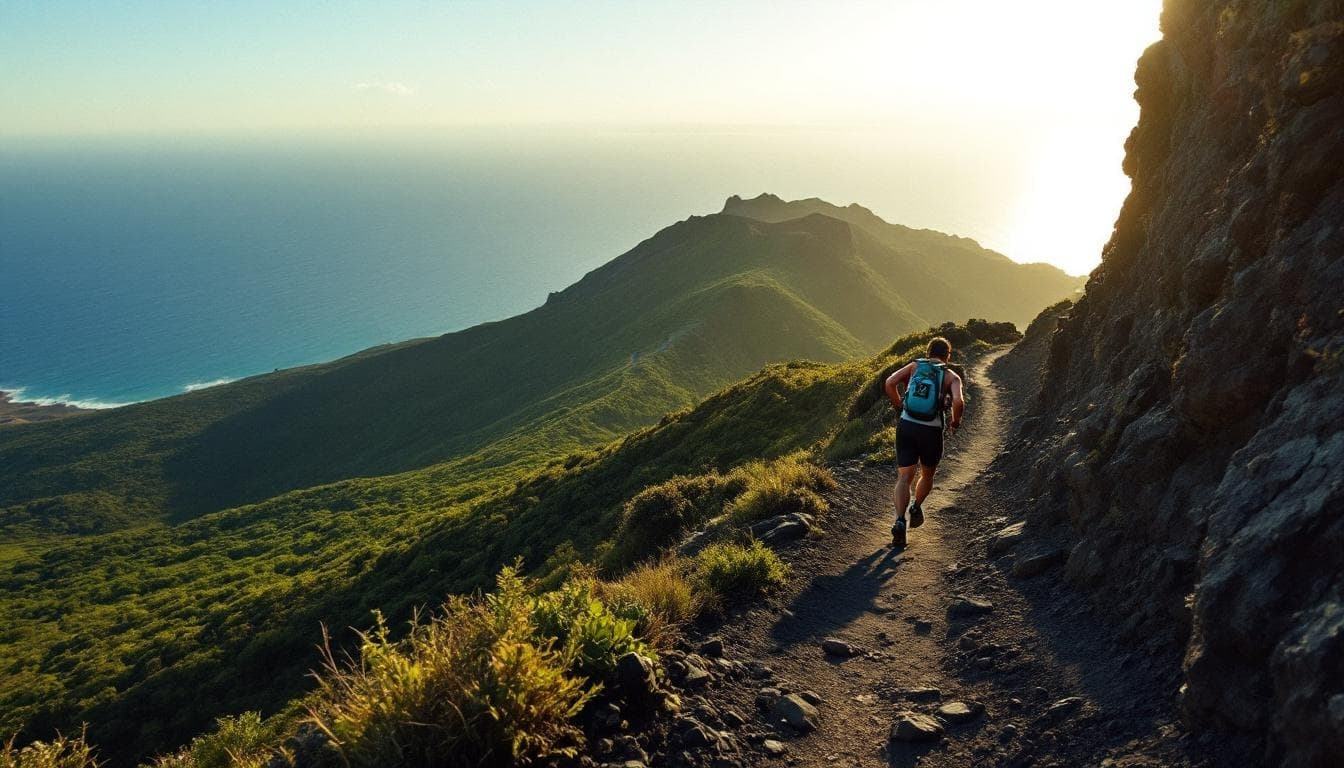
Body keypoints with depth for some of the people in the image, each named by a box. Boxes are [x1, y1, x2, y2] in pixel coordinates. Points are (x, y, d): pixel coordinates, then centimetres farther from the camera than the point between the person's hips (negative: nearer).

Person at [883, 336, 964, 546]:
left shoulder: (914, 366, 9)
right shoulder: (951, 376, 3)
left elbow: (889, 383, -5)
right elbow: (959, 401, -16)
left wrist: (900, 406, 9)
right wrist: (955, 422, 3)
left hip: (906, 427, 1)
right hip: (931, 432, -1)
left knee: (904, 476, -1)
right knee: (927, 474, 26)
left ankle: (900, 521, -16)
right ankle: (916, 508, 17)